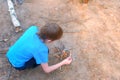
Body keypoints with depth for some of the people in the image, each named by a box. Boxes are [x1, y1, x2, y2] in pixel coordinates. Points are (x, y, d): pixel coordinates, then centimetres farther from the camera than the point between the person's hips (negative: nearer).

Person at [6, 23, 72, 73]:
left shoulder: (33, 28, -18)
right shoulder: (41, 49, -32)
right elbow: (46, 70, -17)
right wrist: (63, 62, -10)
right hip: (17, 65, -6)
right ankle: (29, 65, 8)